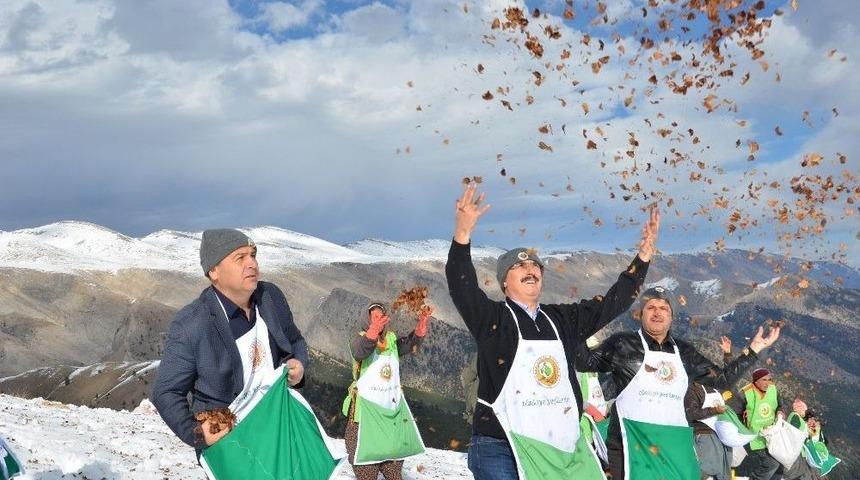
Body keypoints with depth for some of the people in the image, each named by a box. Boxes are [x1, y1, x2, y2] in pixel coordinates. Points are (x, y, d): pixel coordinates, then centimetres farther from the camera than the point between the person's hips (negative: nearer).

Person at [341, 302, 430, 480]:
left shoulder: (392, 340, 8)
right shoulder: (360, 339, -6)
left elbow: (411, 344, -9)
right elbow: (359, 351, -30)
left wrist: (422, 324, -28)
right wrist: (373, 331, -50)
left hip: (393, 411, 5)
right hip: (367, 413, -5)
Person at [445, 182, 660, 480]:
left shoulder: (563, 320, 14)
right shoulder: (491, 318, -2)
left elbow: (614, 302, 18)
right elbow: (461, 287, -19)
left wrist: (645, 254, 11)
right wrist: (463, 232, -34)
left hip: (560, 449, 5)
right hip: (500, 450, -5)